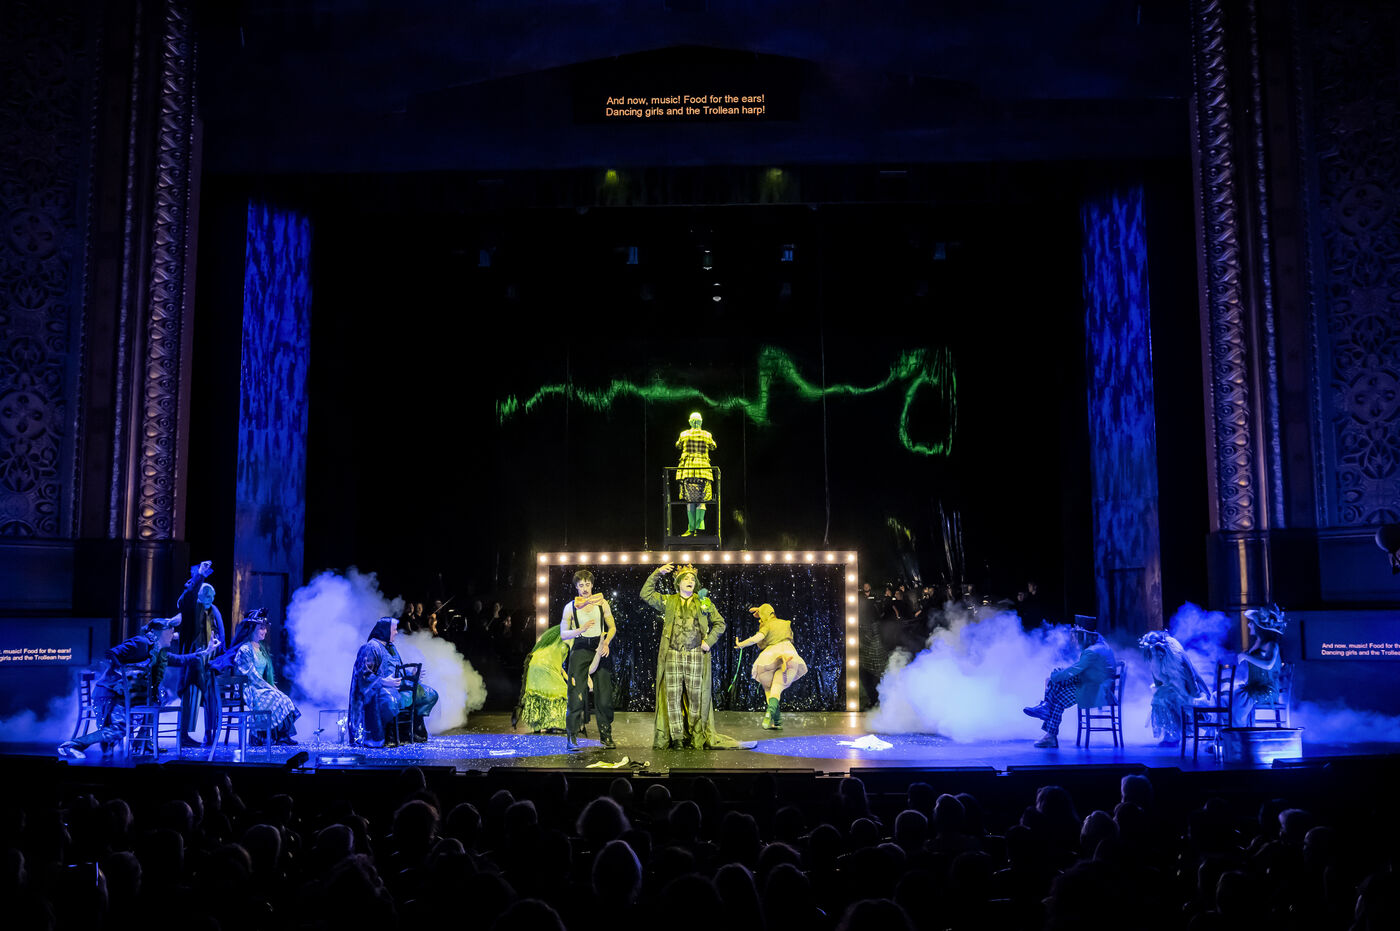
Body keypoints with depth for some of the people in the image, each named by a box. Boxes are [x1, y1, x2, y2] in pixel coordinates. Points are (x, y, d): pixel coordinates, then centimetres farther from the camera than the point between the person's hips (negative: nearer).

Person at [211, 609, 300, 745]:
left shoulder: (261, 648, 16)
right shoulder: (245, 650, -11)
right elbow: (252, 676, -16)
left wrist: (274, 687, 6)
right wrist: (270, 688, -16)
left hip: (261, 687, 8)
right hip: (249, 689, -8)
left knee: (283, 697, -17)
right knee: (278, 699, -24)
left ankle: (282, 735, -21)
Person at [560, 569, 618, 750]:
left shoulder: (602, 603, 7)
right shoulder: (571, 607, 3)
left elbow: (612, 627, 11)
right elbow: (563, 634, 0)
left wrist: (606, 642, -8)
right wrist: (581, 630, -17)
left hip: (600, 649, 2)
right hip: (580, 650, -2)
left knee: (604, 693, -1)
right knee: (577, 694, -9)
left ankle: (606, 735, 9)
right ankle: (571, 737, -4)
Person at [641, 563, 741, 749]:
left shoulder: (704, 602, 11)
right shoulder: (668, 601, 12)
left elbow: (720, 623, 16)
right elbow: (646, 594, 9)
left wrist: (709, 641, 3)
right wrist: (657, 573, 3)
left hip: (696, 656, 0)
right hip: (672, 655, 0)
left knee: (695, 697, 1)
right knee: (673, 697, -3)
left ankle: (696, 737, 8)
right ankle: (676, 737, 3)